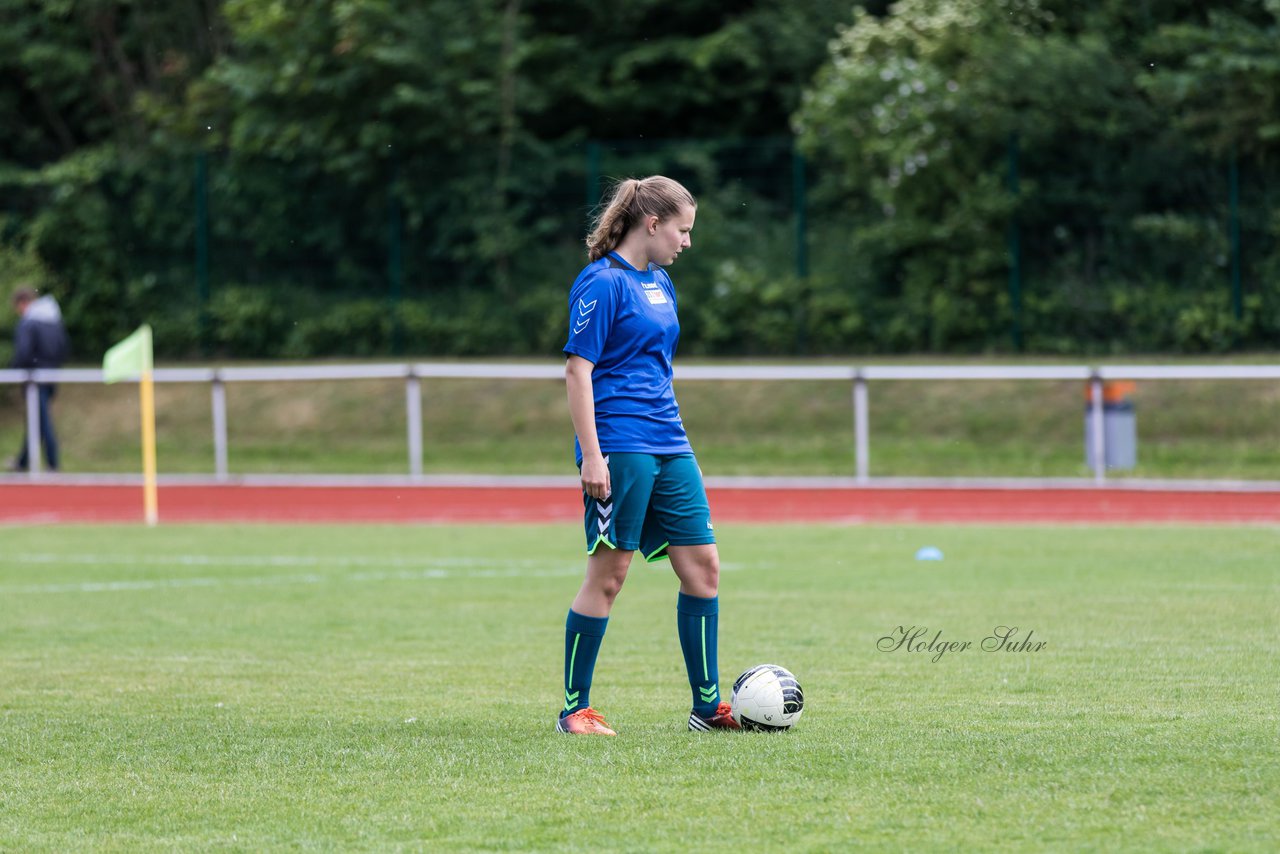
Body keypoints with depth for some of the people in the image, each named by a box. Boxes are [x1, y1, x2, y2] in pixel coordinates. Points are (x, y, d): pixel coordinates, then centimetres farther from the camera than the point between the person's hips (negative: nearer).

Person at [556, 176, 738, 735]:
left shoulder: (659, 284, 17)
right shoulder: (602, 282, -10)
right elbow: (578, 369, -14)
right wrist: (592, 455, -19)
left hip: (668, 448, 9)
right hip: (619, 447, -9)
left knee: (702, 565, 5)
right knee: (608, 573, -5)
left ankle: (708, 705, 11)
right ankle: (575, 710, 4)